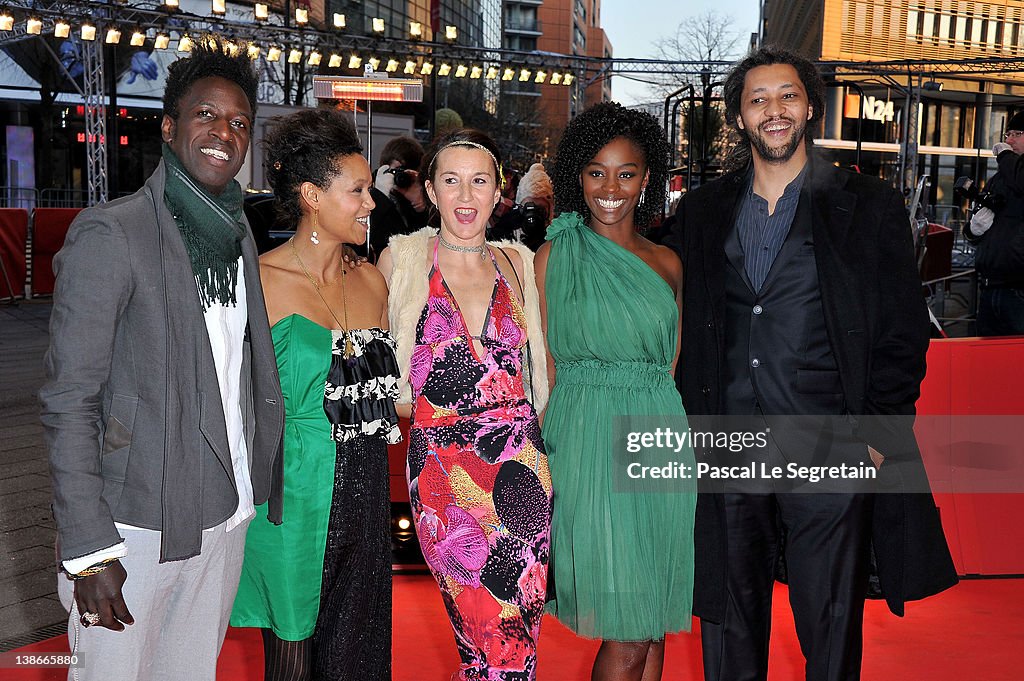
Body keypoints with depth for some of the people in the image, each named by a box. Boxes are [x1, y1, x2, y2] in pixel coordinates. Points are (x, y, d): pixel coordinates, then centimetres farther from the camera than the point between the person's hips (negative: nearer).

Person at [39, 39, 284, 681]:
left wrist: (255, 488, 11)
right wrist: (89, 549, -18)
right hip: (138, 526, -6)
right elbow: (69, 401, -14)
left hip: (227, 515, 6)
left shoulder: (239, 233, 10)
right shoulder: (110, 233, -13)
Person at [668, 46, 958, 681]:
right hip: (729, 457, 3)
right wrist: (693, 428, 6)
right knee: (729, 626, 14)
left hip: (831, 455, -2)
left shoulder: (870, 207, 0)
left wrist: (877, 435, -7)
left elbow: (906, 331, 0)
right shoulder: (702, 212, 9)